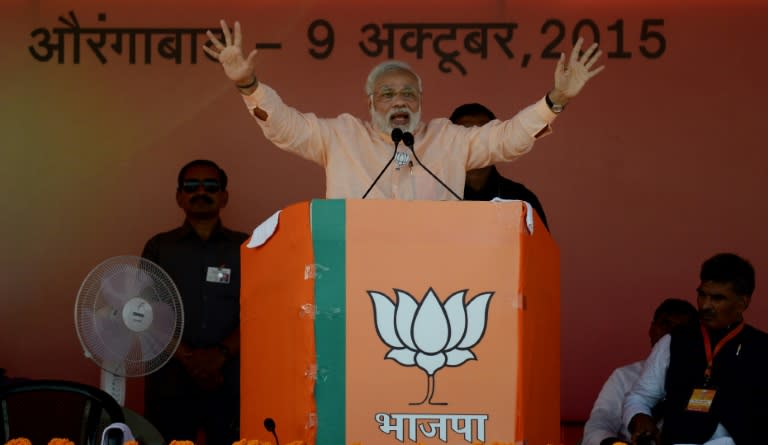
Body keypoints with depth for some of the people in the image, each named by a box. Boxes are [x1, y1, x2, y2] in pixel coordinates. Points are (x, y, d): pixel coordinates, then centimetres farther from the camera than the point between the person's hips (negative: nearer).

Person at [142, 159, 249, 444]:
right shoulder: (159, 248, 9)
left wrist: (220, 354, -15)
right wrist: (187, 357, -13)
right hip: (170, 385, 0)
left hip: (231, 386, 0)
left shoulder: (245, 249, 8)